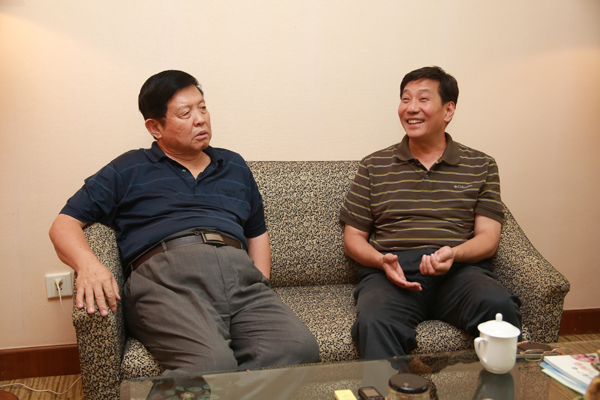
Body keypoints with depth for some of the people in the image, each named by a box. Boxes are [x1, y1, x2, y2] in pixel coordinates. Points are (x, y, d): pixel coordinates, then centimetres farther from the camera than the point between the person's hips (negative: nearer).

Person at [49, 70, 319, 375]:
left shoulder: (234, 167, 29)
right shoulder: (128, 170, 18)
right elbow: (65, 224, 13)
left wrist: (261, 299, 16)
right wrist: (88, 263, -11)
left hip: (239, 272, 4)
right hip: (164, 273, -4)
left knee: (300, 347, -26)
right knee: (212, 363, -35)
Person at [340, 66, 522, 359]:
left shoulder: (481, 167, 16)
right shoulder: (374, 166, 16)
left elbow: (487, 237, 9)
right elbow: (353, 237, 15)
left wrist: (453, 254, -13)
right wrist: (382, 260, -7)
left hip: (460, 269, 1)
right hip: (391, 272, -1)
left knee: (499, 307, -32)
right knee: (374, 323, -35)